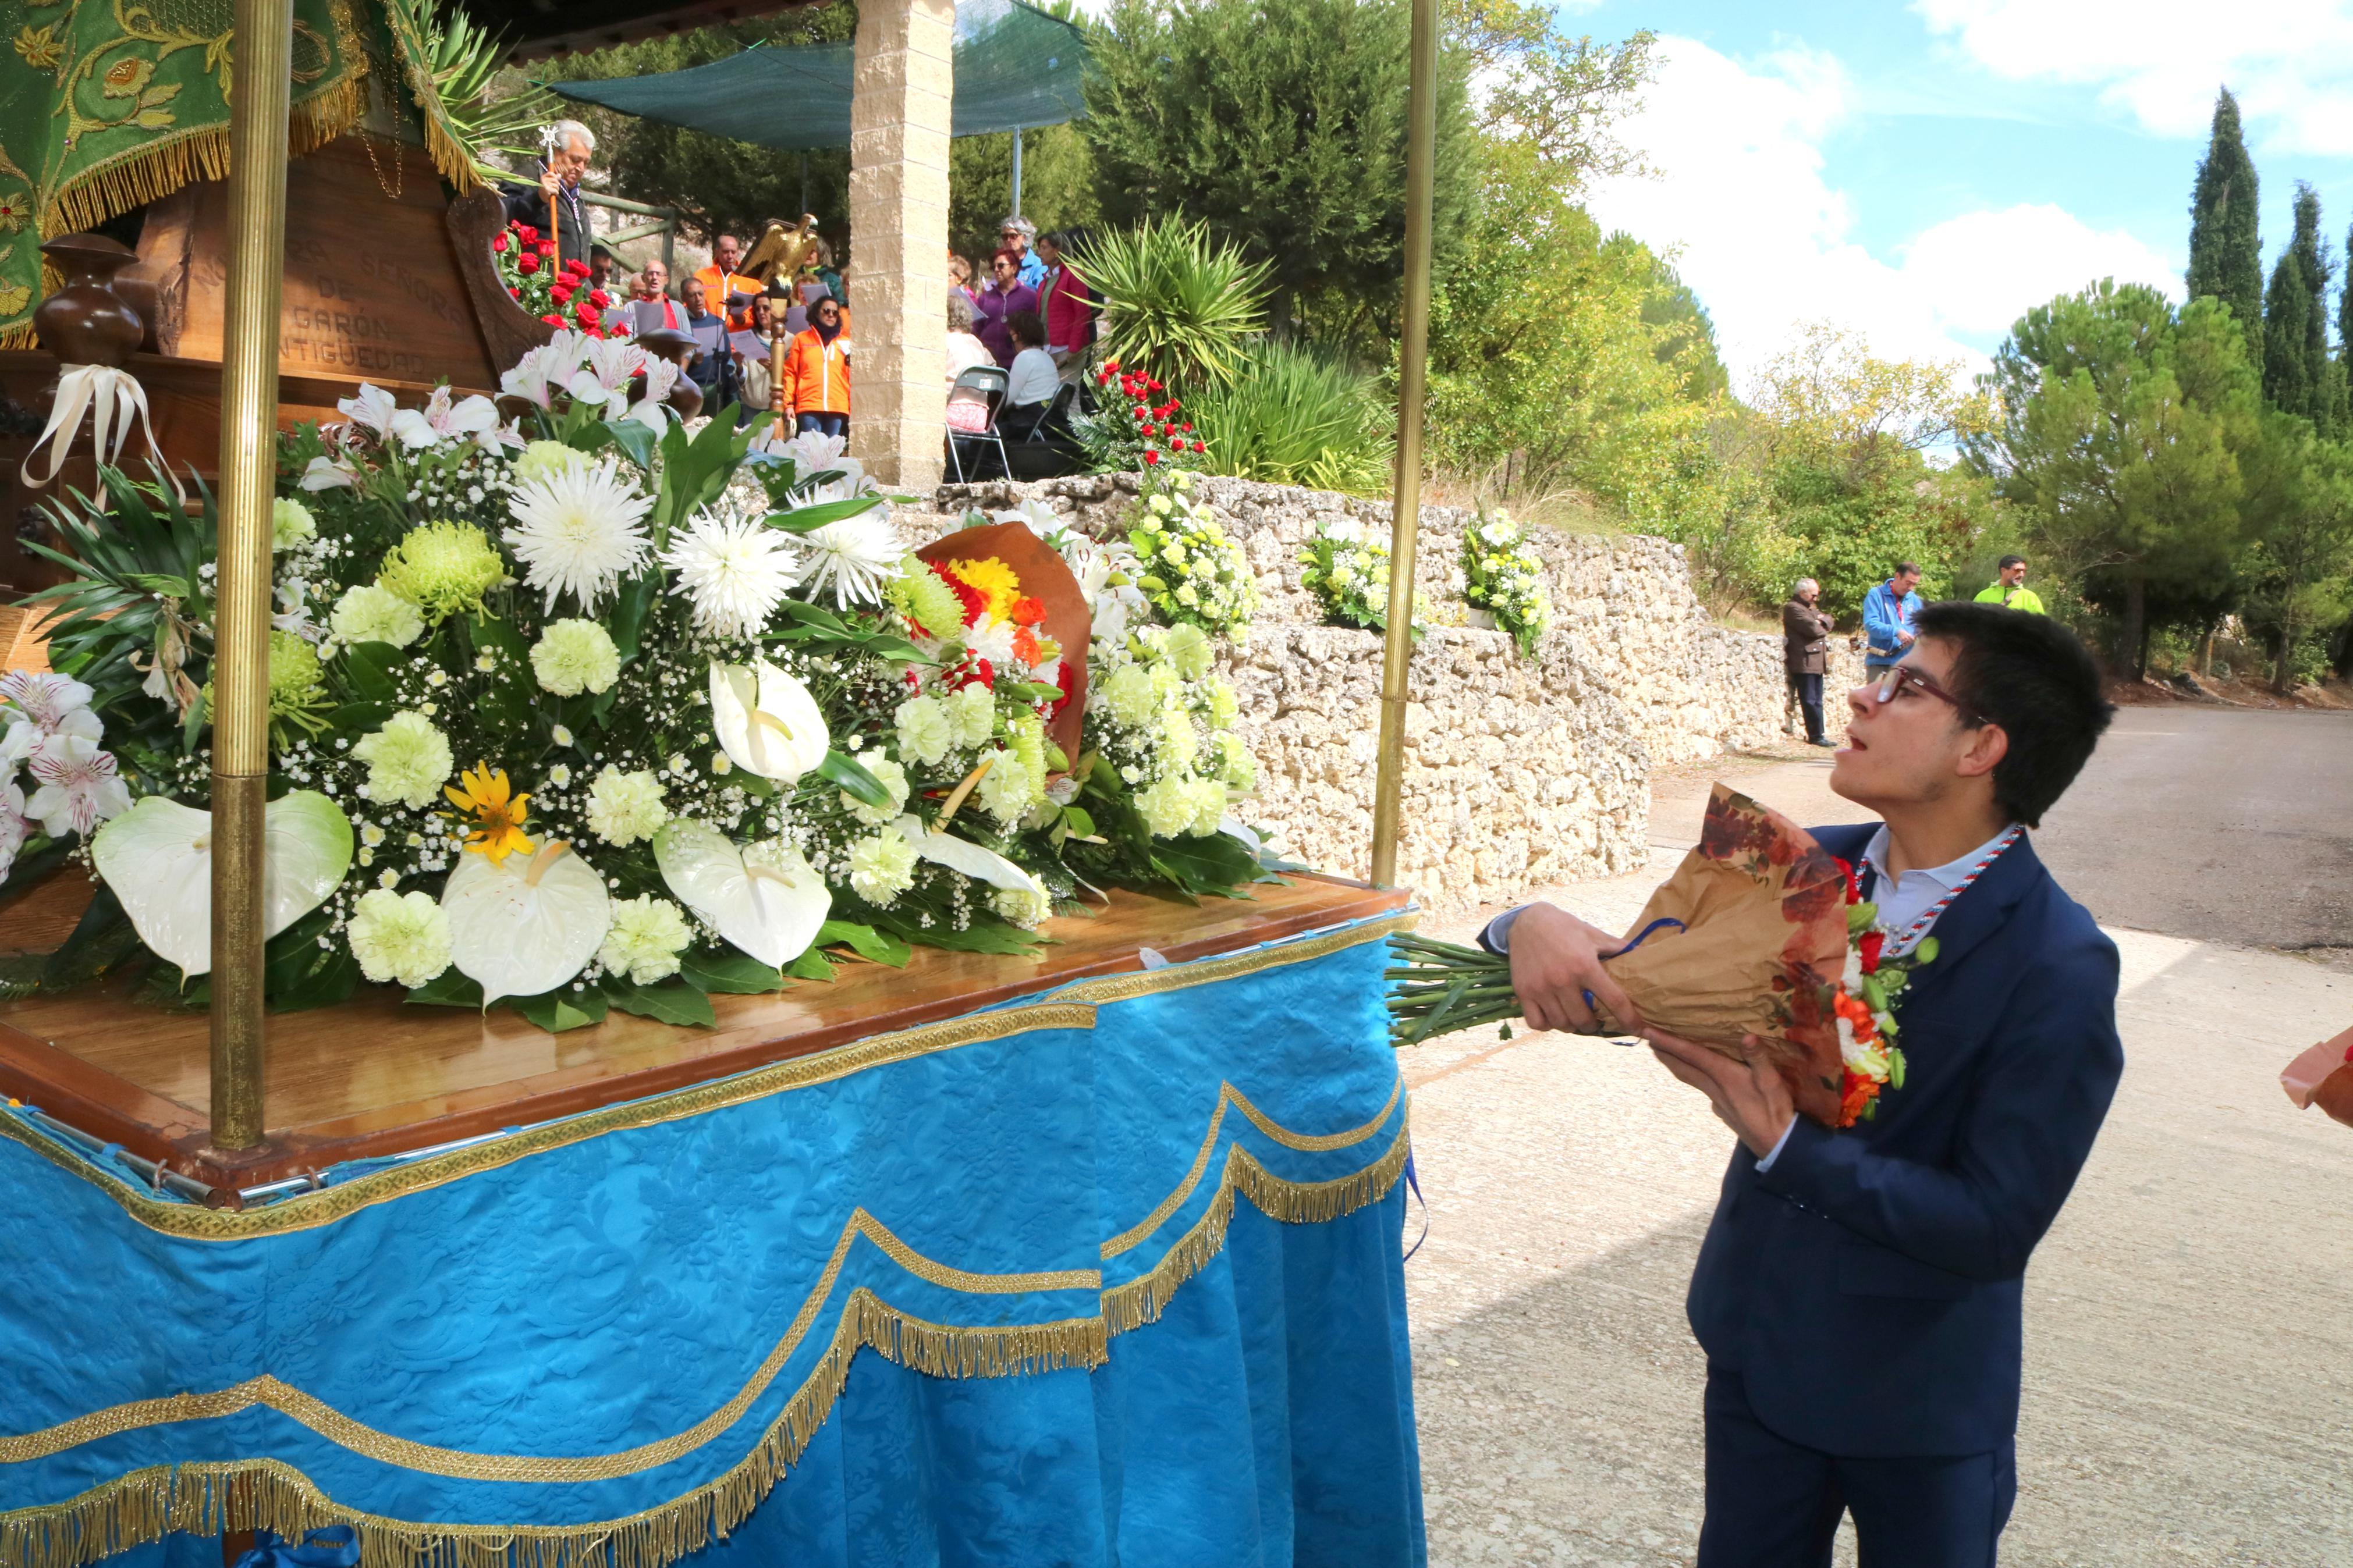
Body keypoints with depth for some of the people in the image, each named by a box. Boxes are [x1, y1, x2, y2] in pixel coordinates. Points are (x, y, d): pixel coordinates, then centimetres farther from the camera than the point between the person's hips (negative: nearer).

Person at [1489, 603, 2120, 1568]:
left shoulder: (2059, 967, -22)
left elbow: (1993, 1229, -22)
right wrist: (1540, 927, -24)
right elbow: (1632, 981, -2)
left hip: (1920, 1398, -4)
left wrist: (1786, 1142, -28)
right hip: (1760, 1346, 5)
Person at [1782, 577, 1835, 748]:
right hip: (1803, 663, -10)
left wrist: (1821, 621, -7)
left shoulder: (1811, 608, 24)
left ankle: (1816, 735, 14)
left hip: (1816, 662, 10)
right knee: (1810, 701, -8)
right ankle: (1816, 736, -7)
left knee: (1816, 701, 10)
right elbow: (1812, 628, -19)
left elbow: (1828, 621, 15)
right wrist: (1823, 629, 3)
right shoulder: (1793, 608, -9)